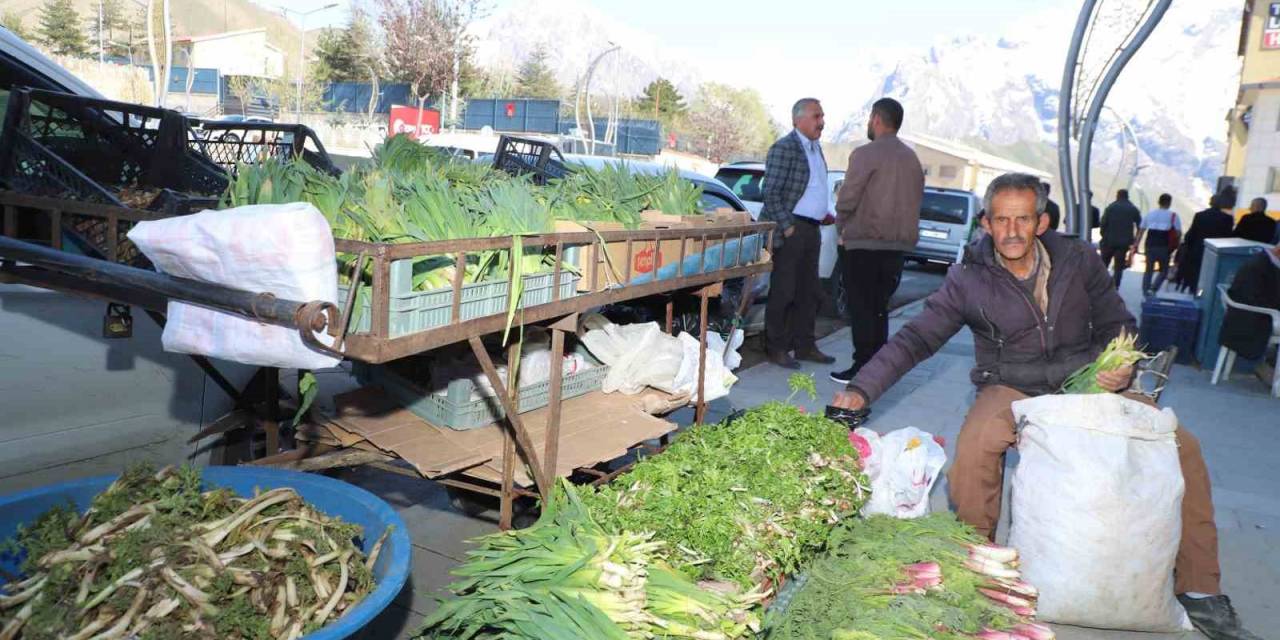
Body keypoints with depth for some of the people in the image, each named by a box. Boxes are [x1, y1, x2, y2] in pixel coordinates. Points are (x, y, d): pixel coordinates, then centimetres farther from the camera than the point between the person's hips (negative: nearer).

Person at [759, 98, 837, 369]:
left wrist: (825, 213, 11)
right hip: (790, 230, -9)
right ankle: (776, 349, 5)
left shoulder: (816, 148, 17)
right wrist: (787, 227, -19)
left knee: (808, 292, 12)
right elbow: (771, 193, -16)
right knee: (783, 291, -3)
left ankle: (804, 346, 21)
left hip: (812, 229, 9)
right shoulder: (784, 148, -10)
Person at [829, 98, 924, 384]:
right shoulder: (912, 158, 12)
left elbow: (846, 199, -12)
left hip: (864, 244, -7)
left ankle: (863, 368, 0)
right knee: (879, 307, 13)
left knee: (861, 308, -1)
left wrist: (841, 227, 5)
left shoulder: (866, 154, -10)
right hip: (898, 244, 7)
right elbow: (916, 199, 15)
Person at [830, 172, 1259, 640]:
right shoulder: (969, 279, -8)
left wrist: (1122, 369, -12)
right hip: (1013, 391, -3)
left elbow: (1118, 326, 10)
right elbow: (915, 339, -12)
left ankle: (1199, 592, 1)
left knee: (1182, 445, -13)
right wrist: (862, 389, -25)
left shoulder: (1078, 260, 0)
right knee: (974, 444, -35)